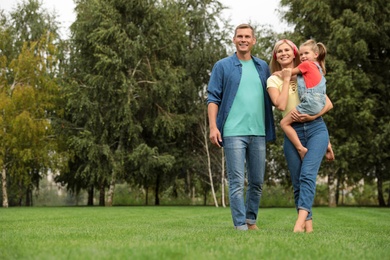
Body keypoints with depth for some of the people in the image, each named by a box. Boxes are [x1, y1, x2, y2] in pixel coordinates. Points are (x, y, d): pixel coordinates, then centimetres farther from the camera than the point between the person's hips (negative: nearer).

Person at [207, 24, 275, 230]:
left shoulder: (263, 67, 15)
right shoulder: (223, 66, 4)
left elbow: (272, 97, 20)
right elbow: (213, 98, 0)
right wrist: (213, 127, -10)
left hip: (258, 132, 4)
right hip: (233, 133, -4)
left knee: (257, 182, 10)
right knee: (237, 182, -4)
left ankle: (251, 221, 25)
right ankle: (240, 226, 1)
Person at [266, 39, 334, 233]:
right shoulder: (273, 80, 9)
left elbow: (328, 103, 7)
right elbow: (280, 105, -10)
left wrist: (313, 116, -11)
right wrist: (286, 80, -3)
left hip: (316, 128, -1)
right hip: (293, 132, 1)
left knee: (307, 174, -20)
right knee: (297, 183, -1)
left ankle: (301, 221, -31)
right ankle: (308, 225, 5)